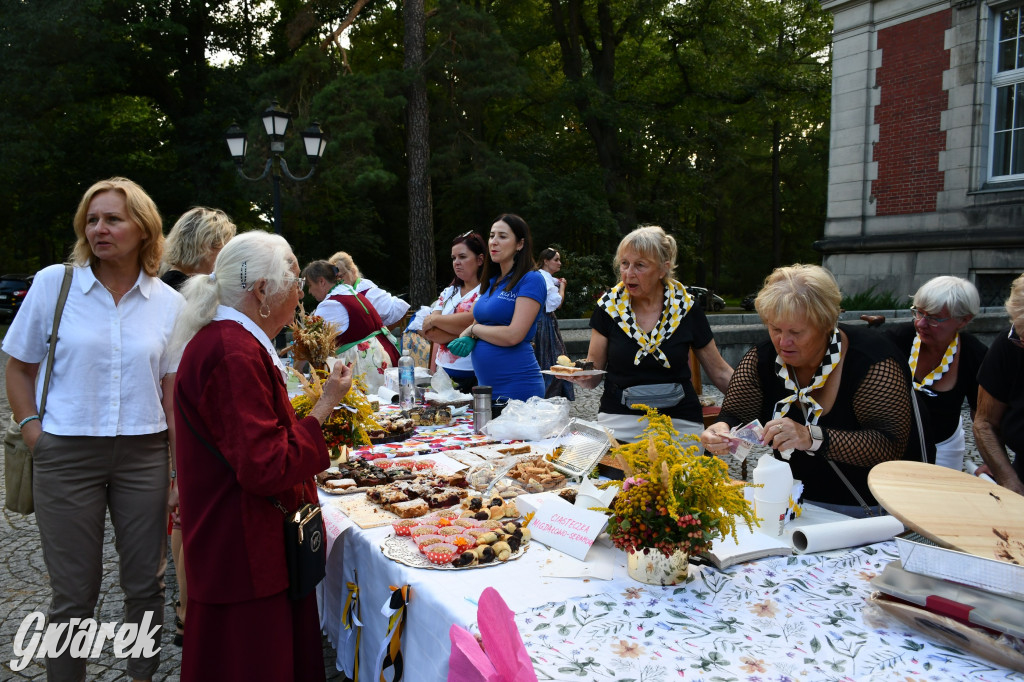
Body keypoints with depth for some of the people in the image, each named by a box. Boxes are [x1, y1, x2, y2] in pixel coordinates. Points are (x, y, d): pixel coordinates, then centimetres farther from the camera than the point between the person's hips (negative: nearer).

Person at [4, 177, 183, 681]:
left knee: (146, 584, 11)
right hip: (68, 455, -1)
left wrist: (182, 470, 1)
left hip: (144, 454, 2)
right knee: (75, 593, 8)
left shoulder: (168, 302, 1)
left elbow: (174, 392, 4)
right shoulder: (53, 283, -2)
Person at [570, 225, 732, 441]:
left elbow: (720, 372, 8)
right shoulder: (609, 306, 0)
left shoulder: (686, 309, 0)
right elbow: (594, 372, 3)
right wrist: (579, 374, -18)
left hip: (680, 423, 1)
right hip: (619, 421, 0)